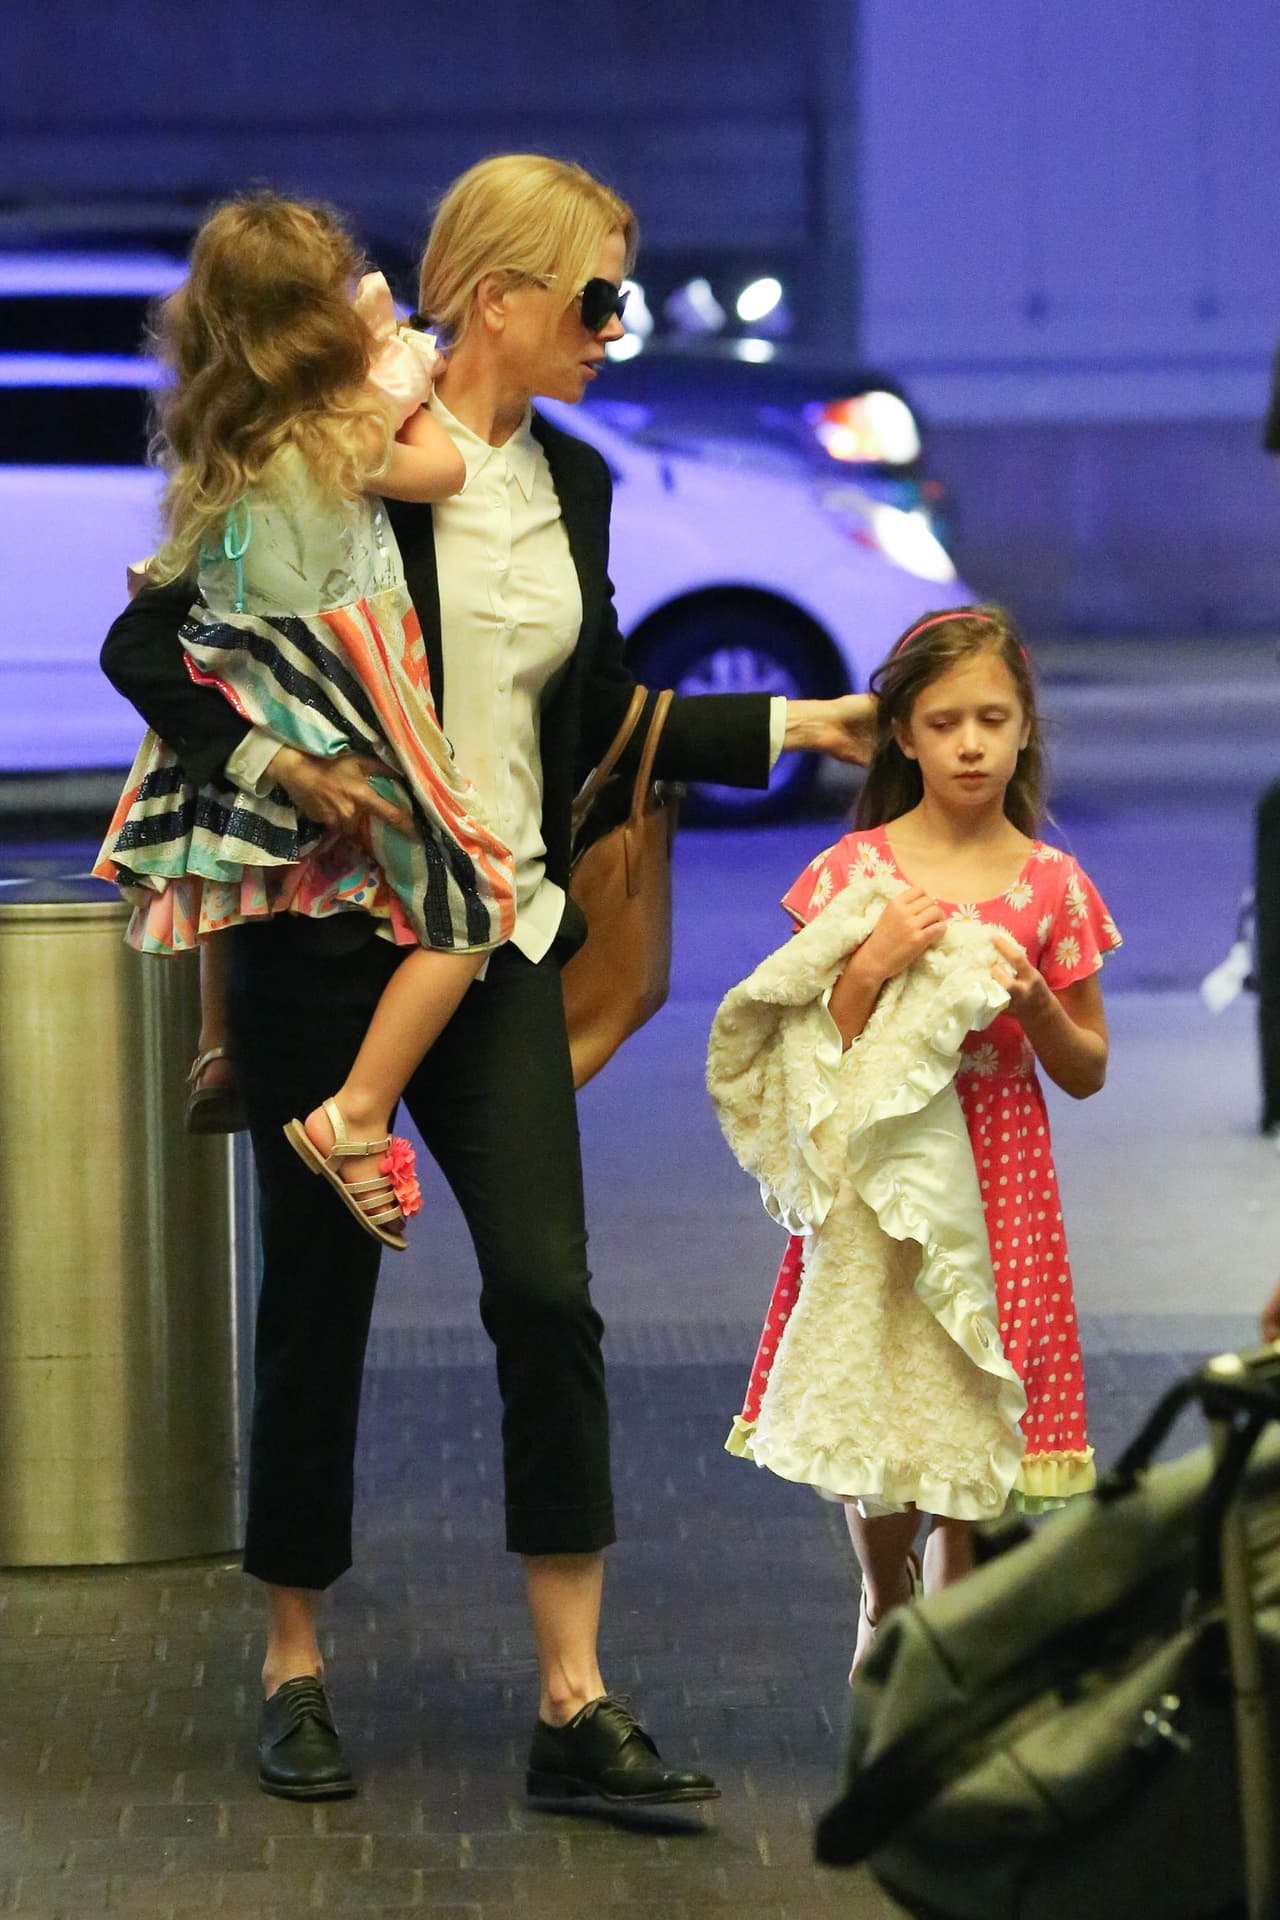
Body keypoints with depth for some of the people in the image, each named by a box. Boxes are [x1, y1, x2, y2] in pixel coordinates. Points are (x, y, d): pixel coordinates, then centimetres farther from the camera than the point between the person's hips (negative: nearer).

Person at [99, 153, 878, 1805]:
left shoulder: (569, 482, 10)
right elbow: (147, 646, -9)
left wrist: (787, 725, 13)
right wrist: (272, 758, -24)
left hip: (500, 940, 5)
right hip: (330, 932, -5)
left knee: (548, 1292, -6)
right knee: (318, 1303, 4)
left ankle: (574, 1702, -4)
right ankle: (293, 1672, 20)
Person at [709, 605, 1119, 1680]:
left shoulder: (1052, 885, 1)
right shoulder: (852, 872, -1)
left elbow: (1087, 1073, 7)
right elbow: (810, 1049, -2)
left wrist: (1035, 1000, -11)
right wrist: (874, 964, -16)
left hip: (994, 1176, 0)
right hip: (876, 1168, 0)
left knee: (970, 1423, 0)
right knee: (871, 1404, 3)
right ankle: (883, 1608, 29)